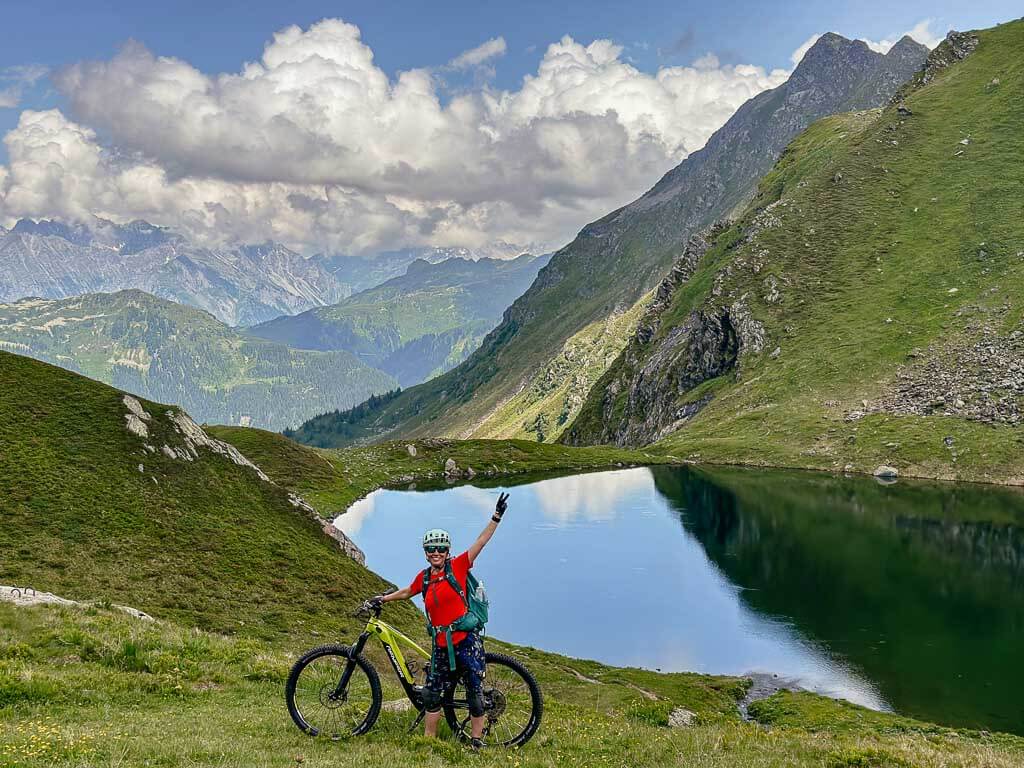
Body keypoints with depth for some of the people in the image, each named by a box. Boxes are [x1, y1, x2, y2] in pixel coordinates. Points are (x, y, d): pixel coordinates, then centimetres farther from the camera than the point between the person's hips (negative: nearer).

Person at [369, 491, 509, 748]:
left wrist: (496, 517, -20)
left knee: (474, 693, 0)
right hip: (441, 645, 5)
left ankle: (476, 741, 12)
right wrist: (382, 599, 33)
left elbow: (480, 543, -12)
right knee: (431, 694, 8)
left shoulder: (457, 567, -5)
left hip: (466, 640, -5)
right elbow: (407, 592, 28)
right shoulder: (424, 578, 8)